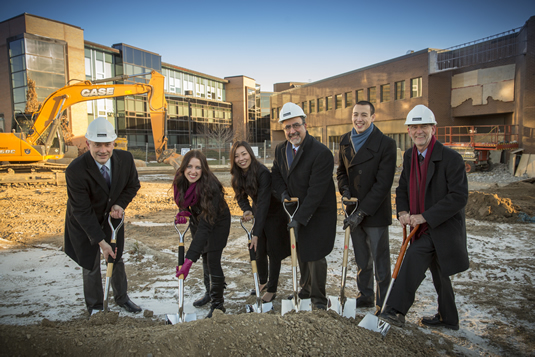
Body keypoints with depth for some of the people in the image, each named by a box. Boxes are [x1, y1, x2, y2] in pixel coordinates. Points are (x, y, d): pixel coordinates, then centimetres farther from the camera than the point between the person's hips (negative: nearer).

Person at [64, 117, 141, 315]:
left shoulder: (125, 159, -19)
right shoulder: (75, 170, -31)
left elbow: (133, 185, 0)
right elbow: (82, 211, -26)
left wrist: (120, 204, -18)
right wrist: (101, 241, -26)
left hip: (112, 216, 4)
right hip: (84, 223, -3)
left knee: (117, 259, 16)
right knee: (91, 265, 7)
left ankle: (121, 298, 38)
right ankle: (95, 306, 32)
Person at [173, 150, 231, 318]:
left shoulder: (210, 187, -39)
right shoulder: (180, 180, -20)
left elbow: (206, 226, -43)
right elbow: (183, 201, 3)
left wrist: (189, 259, -48)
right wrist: (182, 212, -23)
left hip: (217, 223, -6)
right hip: (197, 219, 6)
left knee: (213, 261, -9)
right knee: (205, 259, 18)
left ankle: (218, 304, 8)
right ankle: (211, 293, 42)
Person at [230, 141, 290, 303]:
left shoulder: (262, 172, -31)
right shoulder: (239, 175, -8)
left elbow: (263, 203, -34)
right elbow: (241, 197, 2)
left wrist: (256, 233, -37)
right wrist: (247, 210, -22)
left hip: (275, 214, -6)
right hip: (259, 215, 6)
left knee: (273, 252, 3)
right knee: (258, 251, 13)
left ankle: (272, 290, 20)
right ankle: (263, 282, 37)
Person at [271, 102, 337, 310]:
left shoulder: (321, 153, -23)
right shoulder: (281, 149, 1)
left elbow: (316, 191, -26)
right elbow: (276, 173, 17)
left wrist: (300, 217, -28)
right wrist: (282, 192, -3)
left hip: (318, 213, -6)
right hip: (296, 209, 7)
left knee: (315, 255, -1)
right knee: (301, 252, 18)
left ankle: (319, 298, 20)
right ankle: (306, 289, 39)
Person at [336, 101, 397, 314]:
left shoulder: (385, 144, -14)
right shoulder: (345, 140, 5)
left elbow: (383, 184, -18)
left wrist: (362, 212, -21)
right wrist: (345, 190, -6)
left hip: (375, 212, -5)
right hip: (355, 210, 6)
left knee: (380, 261, 5)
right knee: (361, 260, 18)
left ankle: (383, 304, 21)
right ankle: (365, 296, 34)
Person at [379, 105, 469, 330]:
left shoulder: (451, 158, -16)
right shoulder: (409, 156, 5)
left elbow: (459, 197, -20)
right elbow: (403, 188, 11)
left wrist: (424, 217, -23)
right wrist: (403, 212, -9)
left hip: (444, 226, -7)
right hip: (424, 227, 7)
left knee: (415, 256, -23)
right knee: (438, 272, 19)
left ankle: (396, 311, -15)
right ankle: (448, 318, 38)